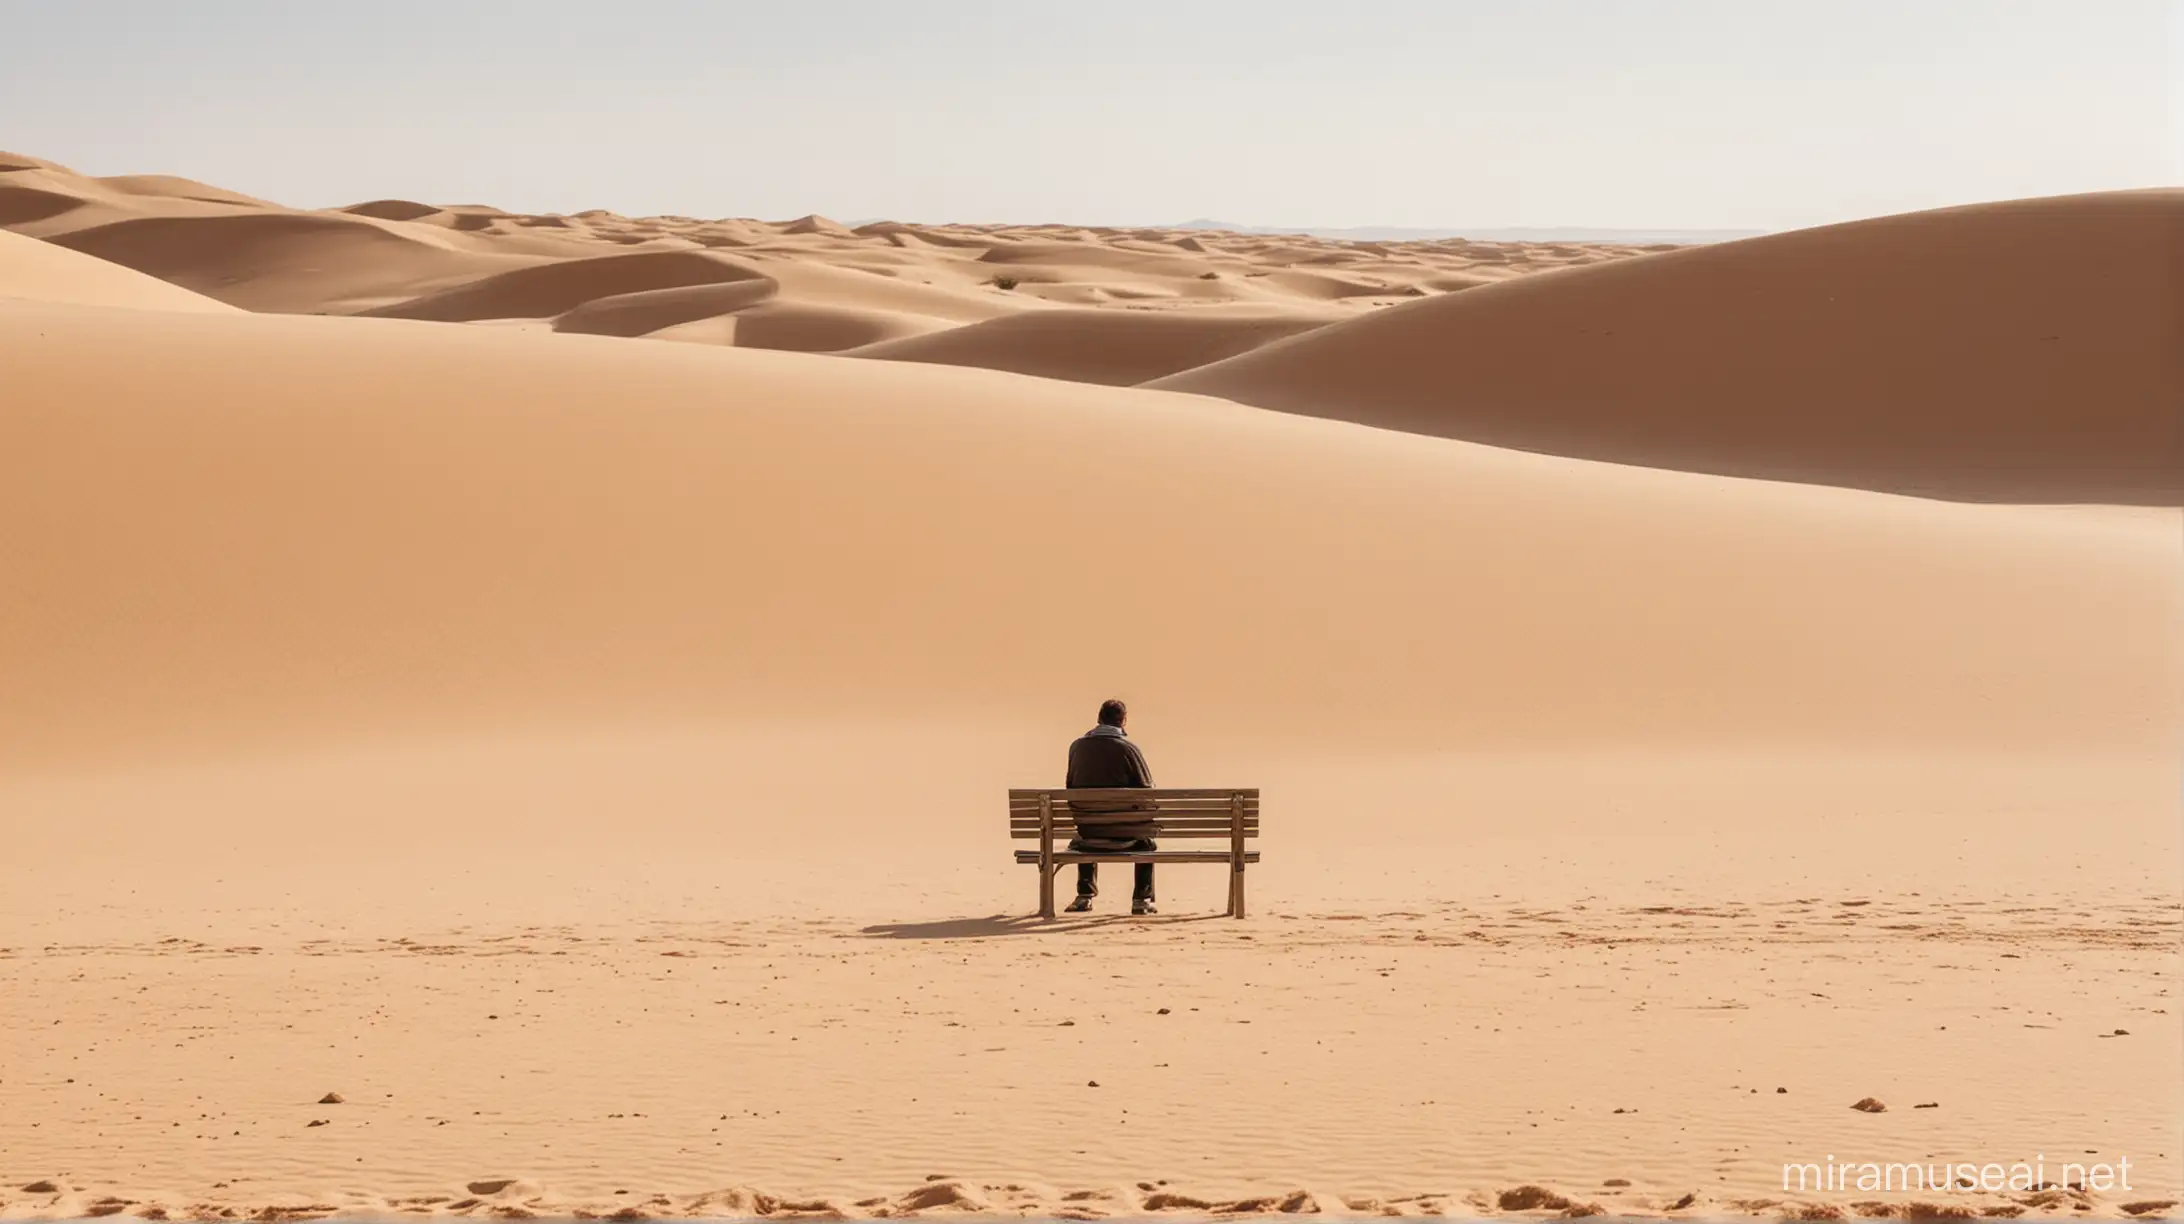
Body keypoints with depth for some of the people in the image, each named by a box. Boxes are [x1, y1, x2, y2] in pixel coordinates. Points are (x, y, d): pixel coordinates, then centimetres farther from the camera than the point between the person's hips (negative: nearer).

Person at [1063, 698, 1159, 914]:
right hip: (1124, 837, -3)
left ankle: (1085, 894, 34)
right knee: (1147, 842, 31)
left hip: (1088, 832, 3)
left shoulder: (1078, 746, -2)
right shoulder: (1127, 748, -12)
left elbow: (1070, 788, 8)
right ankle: (1141, 899, 25)